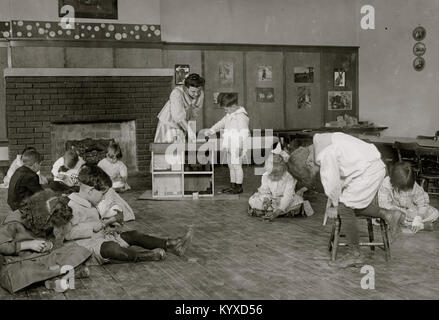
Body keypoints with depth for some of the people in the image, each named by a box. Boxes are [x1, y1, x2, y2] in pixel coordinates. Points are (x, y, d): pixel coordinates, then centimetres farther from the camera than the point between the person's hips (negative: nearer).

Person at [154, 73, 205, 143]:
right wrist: (189, 130, -45)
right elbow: (178, 115, -38)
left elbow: (194, 113, 1)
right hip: (169, 121, -5)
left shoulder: (201, 94, -12)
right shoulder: (177, 92, -29)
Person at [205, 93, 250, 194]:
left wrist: (240, 146, -23)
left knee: (236, 165, -2)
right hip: (231, 146, 9)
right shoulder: (229, 115, 12)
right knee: (231, 165, 14)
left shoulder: (241, 116, -17)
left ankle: (239, 187, 7)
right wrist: (211, 130, 15)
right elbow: (221, 123, 24)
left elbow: (243, 132, -21)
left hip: (237, 146, -9)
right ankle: (233, 185, 23)